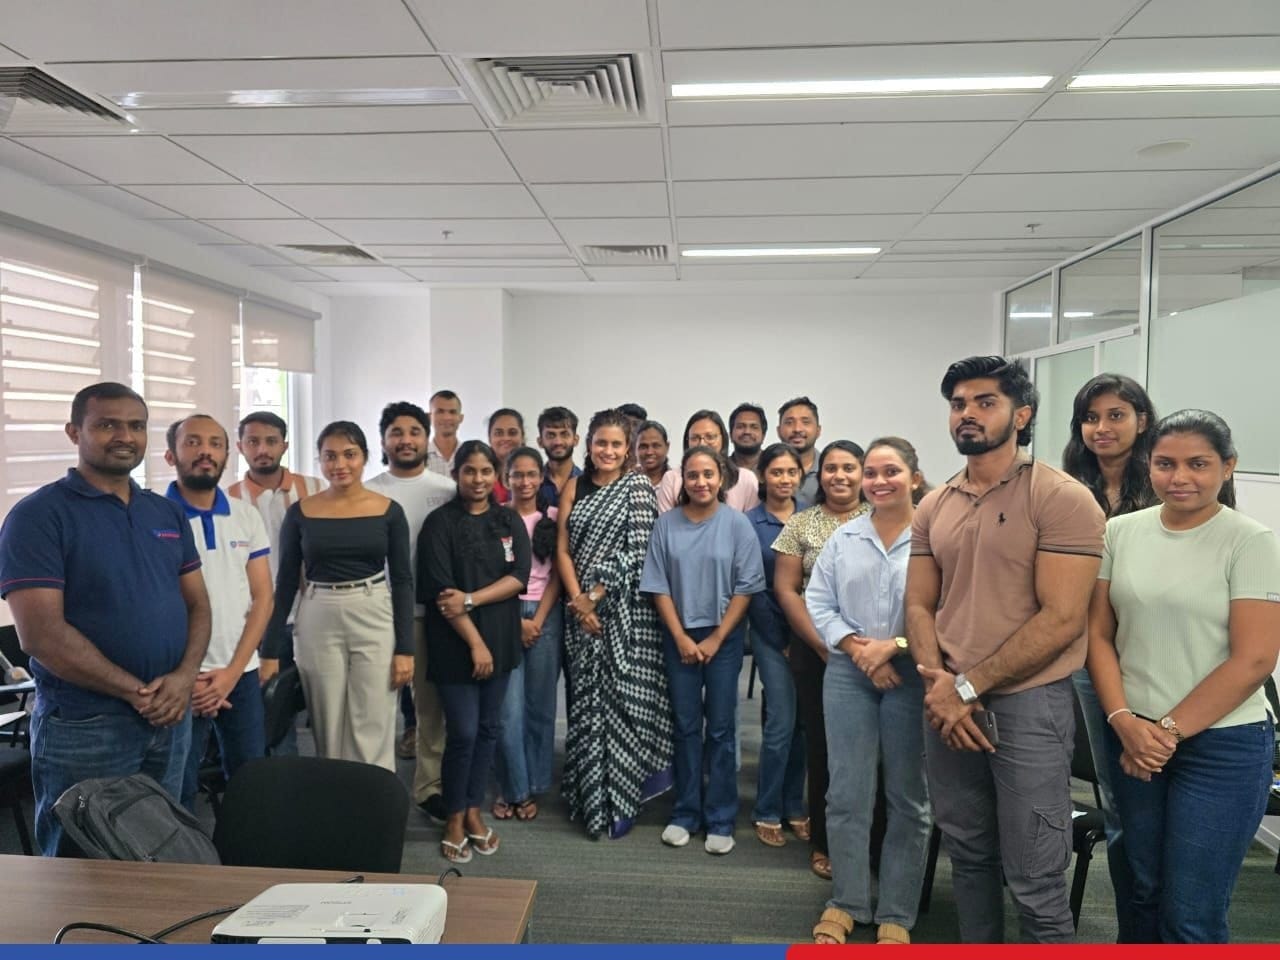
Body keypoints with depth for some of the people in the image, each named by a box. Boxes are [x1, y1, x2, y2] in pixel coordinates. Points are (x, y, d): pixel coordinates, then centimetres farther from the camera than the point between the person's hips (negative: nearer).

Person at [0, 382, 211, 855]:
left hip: (171, 717, 6)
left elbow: (197, 603, 9)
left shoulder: (168, 513, 9)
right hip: (84, 727, -5)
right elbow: (41, 634, -17)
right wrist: (136, 692, -16)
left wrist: (184, 678, -9)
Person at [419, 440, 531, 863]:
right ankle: (454, 817, 17)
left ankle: (474, 811, 26)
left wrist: (470, 599, -16)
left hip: (500, 639, 4)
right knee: (463, 732, -2)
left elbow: (519, 577, -4)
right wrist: (475, 642, -15)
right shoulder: (440, 523, -5)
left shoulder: (510, 521, 7)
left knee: (489, 728, 11)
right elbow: (440, 590, -11)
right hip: (455, 644, -4)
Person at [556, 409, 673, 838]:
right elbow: (562, 549, 5)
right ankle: (588, 797, 20)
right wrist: (578, 601, -7)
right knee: (586, 702, 7)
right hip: (581, 609, 4)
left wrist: (596, 597, -12)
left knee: (624, 699, -3)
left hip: (625, 610, -3)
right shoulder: (574, 487, 11)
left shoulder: (637, 486, -1)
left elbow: (636, 550, -10)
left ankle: (618, 800, 10)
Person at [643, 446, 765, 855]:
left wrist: (715, 639, -8)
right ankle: (685, 813, 22)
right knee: (686, 726, 9)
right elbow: (658, 586, 0)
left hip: (724, 637, -1)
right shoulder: (667, 523, -1)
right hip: (679, 637, 1)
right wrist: (681, 638, -6)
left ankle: (720, 820, 16)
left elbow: (746, 587, -6)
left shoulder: (737, 524, -5)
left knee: (721, 728, 4)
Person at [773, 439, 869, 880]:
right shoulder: (800, 524, 3)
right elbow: (785, 589, 0)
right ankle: (824, 840, 22)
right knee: (822, 742, 6)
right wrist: (822, 643, -8)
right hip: (815, 651, 0)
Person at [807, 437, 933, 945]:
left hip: (912, 675, -3)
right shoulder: (842, 537, 7)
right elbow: (818, 603, 4)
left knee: (908, 796, 10)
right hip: (848, 673, 3)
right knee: (846, 791, 8)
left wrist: (894, 646, -16)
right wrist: (858, 649, -9)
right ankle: (846, 902, 26)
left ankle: (896, 913, 26)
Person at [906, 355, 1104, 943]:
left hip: (1028, 705, -5)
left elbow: (1061, 620, -16)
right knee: (969, 859, 19)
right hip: (949, 706, 5)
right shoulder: (934, 506, 8)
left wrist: (967, 686, -14)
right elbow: (919, 605, 9)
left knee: (1034, 884, 4)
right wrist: (938, 682, -9)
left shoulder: (1062, 499, -10)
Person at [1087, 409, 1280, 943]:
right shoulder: (1120, 533, 2)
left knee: (1191, 917, 3)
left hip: (1222, 745, -3)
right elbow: (1098, 635, 4)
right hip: (1133, 739, 4)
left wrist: (1168, 731, -12)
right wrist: (1124, 722, -8)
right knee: (1145, 894, 15)